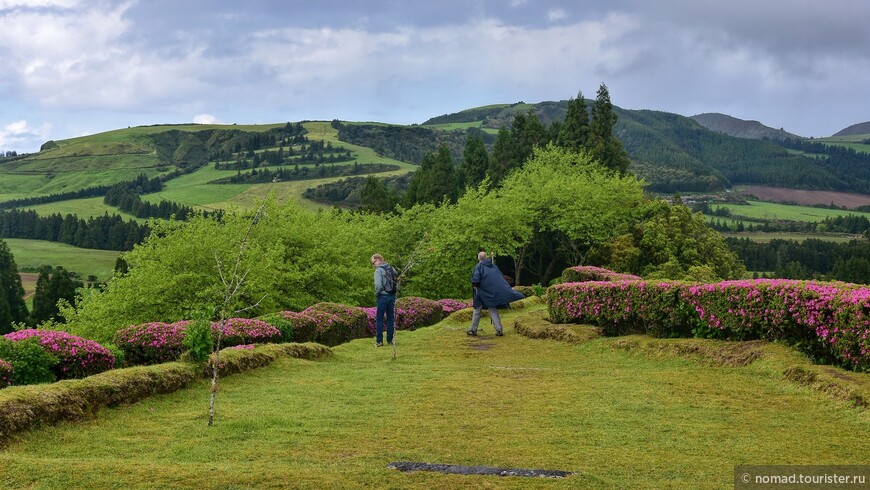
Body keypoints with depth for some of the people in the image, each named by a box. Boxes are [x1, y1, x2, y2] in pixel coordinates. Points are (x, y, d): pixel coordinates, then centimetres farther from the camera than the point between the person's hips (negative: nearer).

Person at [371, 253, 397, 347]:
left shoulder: (378, 270, -12)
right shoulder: (391, 268, 8)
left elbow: (378, 285, -21)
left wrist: (376, 293, -4)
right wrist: (395, 291, 12)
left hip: (383, 296, -6)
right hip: (392, 295, 6)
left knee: (379, 319, 2)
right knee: (390, 318, 11)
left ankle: (379, 341, -1)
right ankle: (390, 340, 13)